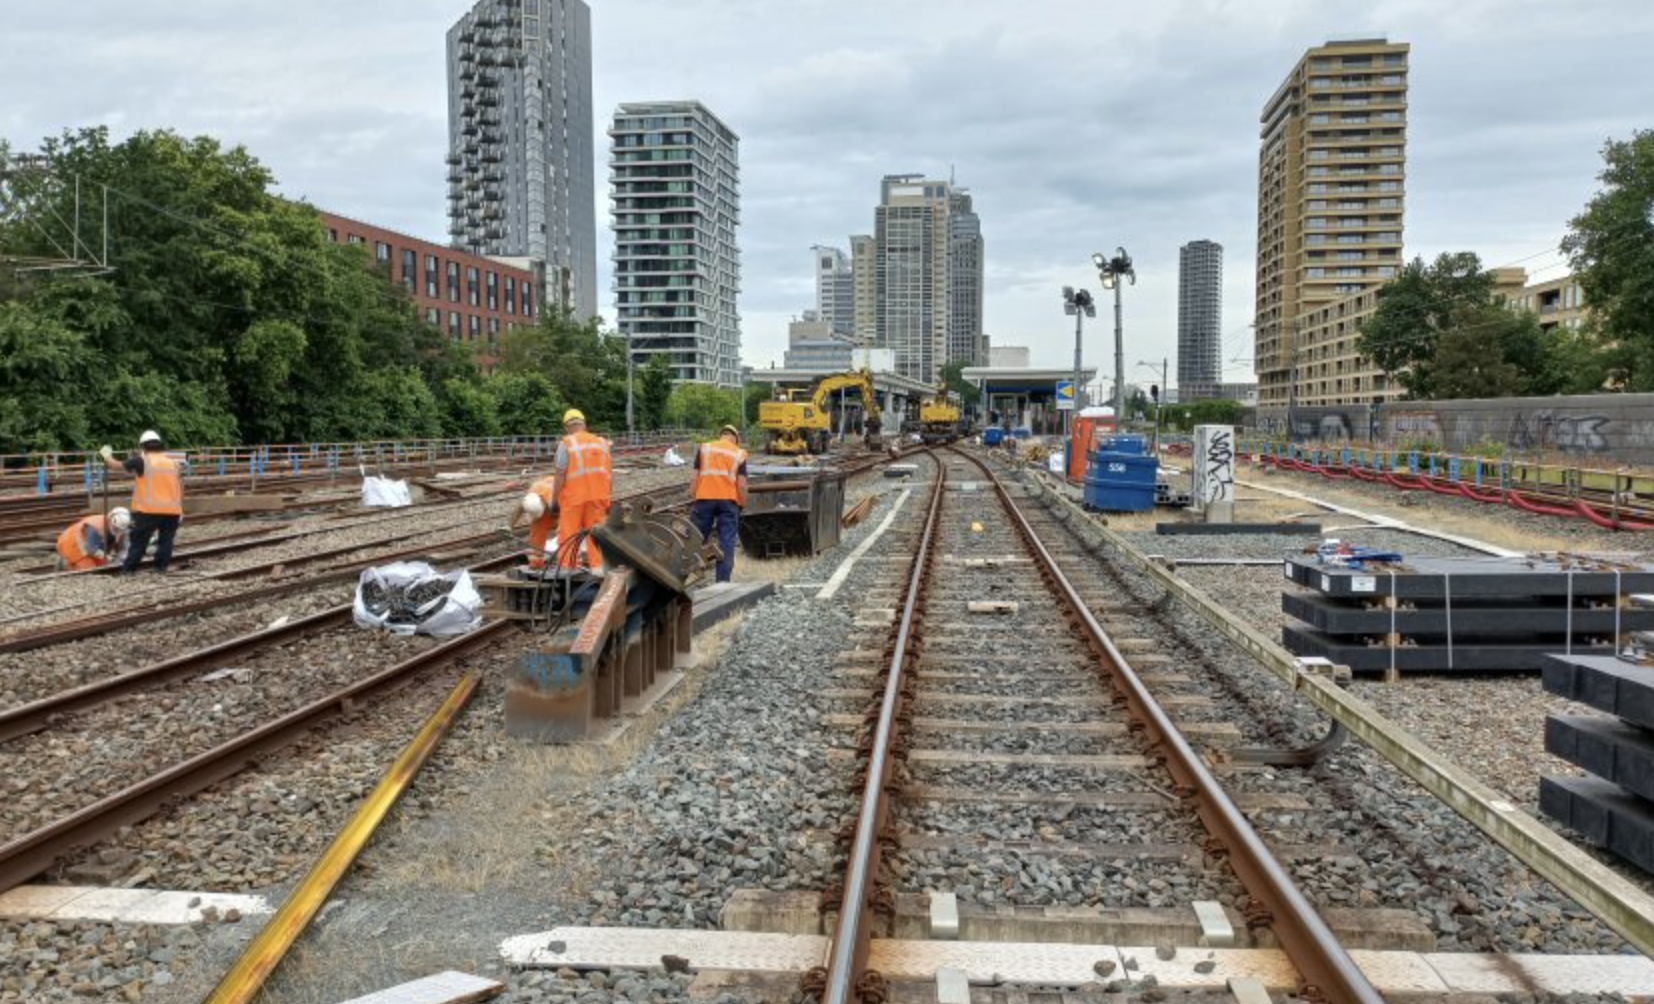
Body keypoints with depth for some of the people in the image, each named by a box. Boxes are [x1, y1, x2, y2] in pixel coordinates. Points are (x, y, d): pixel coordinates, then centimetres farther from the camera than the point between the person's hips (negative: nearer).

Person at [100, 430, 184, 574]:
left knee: (139, 541, 5)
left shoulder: (142, 461, -1)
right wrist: (180, 510, 23)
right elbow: (180, 487, 17)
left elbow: (115, 466, 6)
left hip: (149, 510, -3)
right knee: (166, 540, 12)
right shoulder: (174, 463, 13)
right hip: (172, 510, 3)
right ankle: (161, 567, 10)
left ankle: (128, 569, 9)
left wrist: (107, 456, 26)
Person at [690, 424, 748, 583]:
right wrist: (742, 505, 10)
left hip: (704, 499, 1)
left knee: (696, 540, 10)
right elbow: (741, 484, 1)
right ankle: (723, 581, 0)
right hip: (728, 500, -1)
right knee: (727, 543, 2)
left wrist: (692, 497, 11)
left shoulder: (704, 448, 9)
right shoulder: (739, 454, 8)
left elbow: (694, 477, 4)